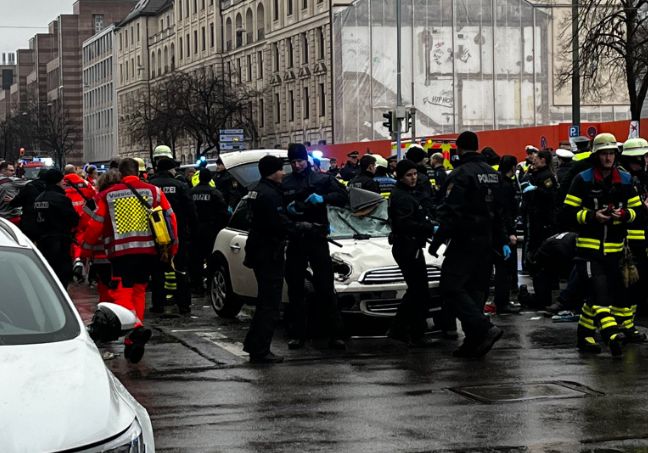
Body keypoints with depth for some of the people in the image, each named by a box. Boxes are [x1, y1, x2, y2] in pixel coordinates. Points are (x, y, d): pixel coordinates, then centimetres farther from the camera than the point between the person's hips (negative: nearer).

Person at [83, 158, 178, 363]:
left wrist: (88, 242, 23)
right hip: (148, 250, 3)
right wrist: (171, 247, 17)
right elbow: (170, 218, 7)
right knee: (139, 291, 16)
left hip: (120, 252, -2)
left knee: (122, 293, -2)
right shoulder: (154, 191, 7)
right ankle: (133, 341, 16)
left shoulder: (107, 195, 4)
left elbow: (96, 225, 4)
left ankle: (136, 326, -30)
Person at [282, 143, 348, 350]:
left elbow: (343, 197, -2)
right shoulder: (284, 183, 9)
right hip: (294, 240, 2)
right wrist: (287, 208, -9)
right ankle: (297, 334, 11)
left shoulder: (322, 179, 5)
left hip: (317, 239, -2)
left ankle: (335, 334, -3)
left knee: (326, 288, -5)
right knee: (295, 289, 5)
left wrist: (323, 199, -17)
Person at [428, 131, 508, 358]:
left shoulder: (461, 173, -13)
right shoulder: (492, 173, 14)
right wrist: (503, 242, 25)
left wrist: (437, 240, -17)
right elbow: (499, 212, 20)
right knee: (476, 288, 11)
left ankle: (485, 329, -19)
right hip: (487, 241, 8)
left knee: (452, 287, -7)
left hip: (465, 240, -8)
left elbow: (451, 211, -20)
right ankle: (473, 342, 10)